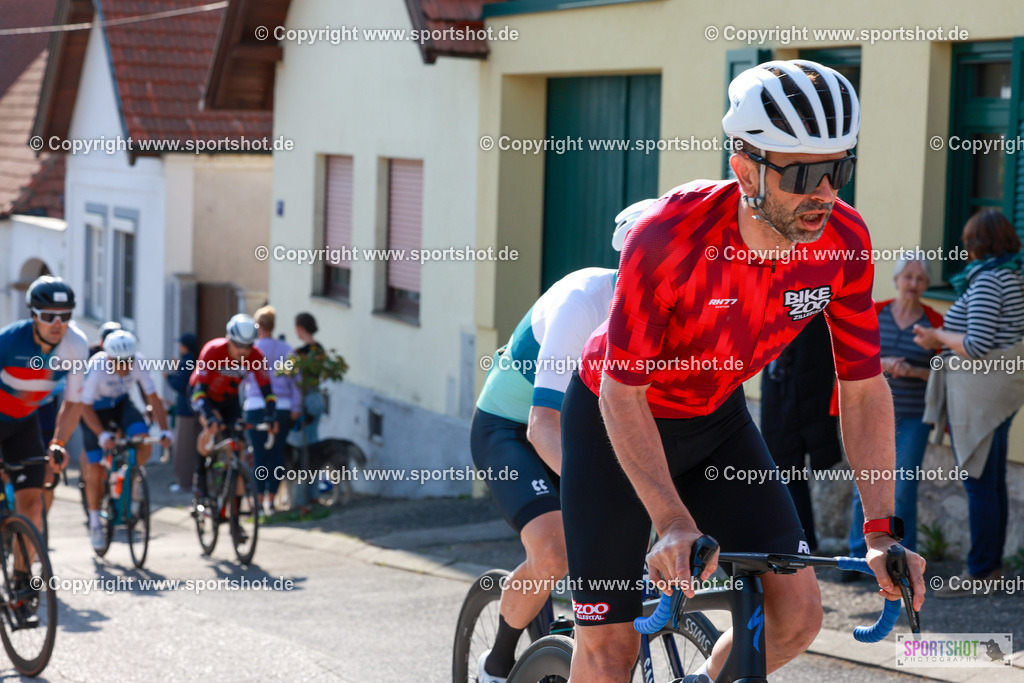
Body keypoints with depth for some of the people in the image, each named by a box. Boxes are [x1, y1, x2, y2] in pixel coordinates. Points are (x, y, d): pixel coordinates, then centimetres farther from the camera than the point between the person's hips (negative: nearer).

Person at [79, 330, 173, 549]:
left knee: (145, 443, -25)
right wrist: (103, 435, -39)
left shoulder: (139, 362, -26)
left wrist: (164, 431, -30)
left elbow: (153, 398, -20)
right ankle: (94, 520, 14)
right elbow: (86, 407, -27)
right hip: (96, 409, -3)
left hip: (121, 404, 3)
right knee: (96, 470, -7)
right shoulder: (96, 367, -34)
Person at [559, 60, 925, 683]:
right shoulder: (670, 235, -34)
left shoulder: (844, 240, -20)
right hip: (616, 420, -4)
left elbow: (864, 387, -11)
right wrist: (673, 523, -37)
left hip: (716, 421, 4)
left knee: (798, 616, -8)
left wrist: (883, 530, -18)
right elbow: (623, 392, -29)